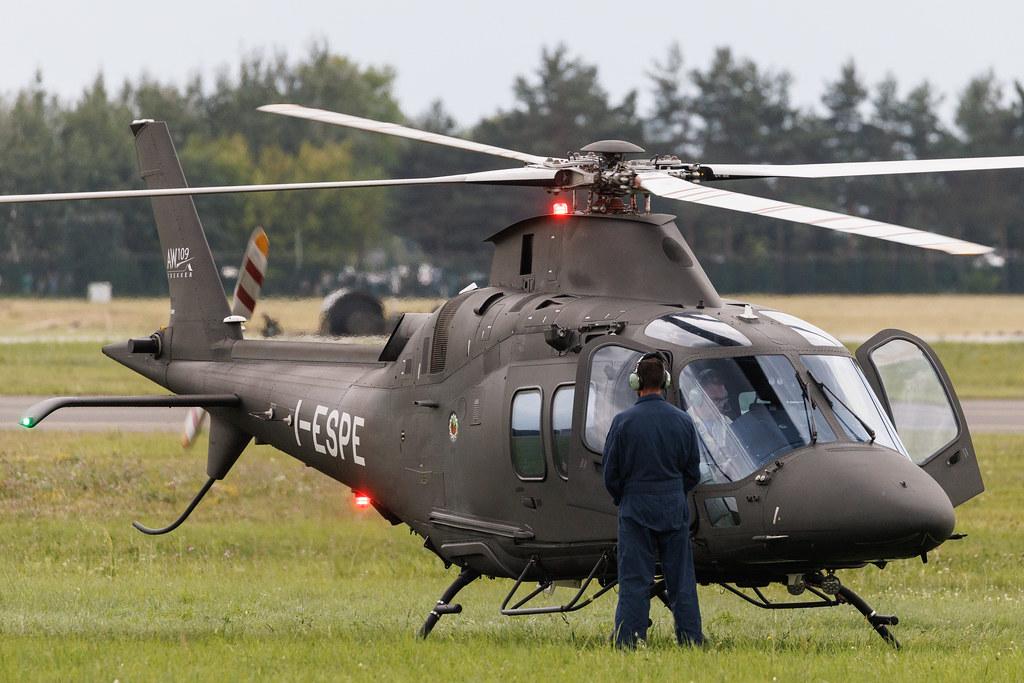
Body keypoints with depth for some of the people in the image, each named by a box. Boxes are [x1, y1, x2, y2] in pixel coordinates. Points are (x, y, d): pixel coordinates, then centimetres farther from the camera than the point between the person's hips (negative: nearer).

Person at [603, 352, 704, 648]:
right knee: (681, 579, 8)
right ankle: (691, 639, 8)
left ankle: (627, 643, -4)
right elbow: (693, 473, 7)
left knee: (634, 581, -1)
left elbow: (611, 472, -3)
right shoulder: (682, 421, 0)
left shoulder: (623, 421, -9)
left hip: (636, 510, -2)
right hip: (674, 509, 2)